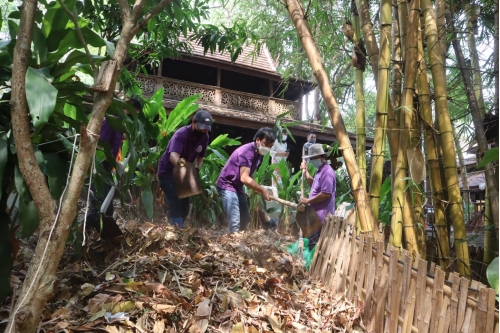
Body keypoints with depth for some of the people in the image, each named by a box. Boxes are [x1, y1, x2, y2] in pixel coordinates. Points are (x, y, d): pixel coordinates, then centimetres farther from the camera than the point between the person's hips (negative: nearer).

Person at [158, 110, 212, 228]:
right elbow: (173, 155, -43)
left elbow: (200, 157, 6)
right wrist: (179, 162, -67)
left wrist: (197, 168, -15)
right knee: (176, 204, -19)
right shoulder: (181, 134, -27)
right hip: (167, 172, -7)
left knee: (185, 206, 9)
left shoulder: (204, 137, -7)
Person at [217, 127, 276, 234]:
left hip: (238, 187, 10)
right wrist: (262, 190, -27)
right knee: (234, 222, -17)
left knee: (245, 220, 15)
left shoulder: (258, 153, 4)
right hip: (227, 186, -10)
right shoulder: (247, 152, -24)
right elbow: (244, 178, -32)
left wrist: (258, 189, 2)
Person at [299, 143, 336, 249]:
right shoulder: (320, 170, 15)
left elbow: (326, 194, -26)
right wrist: (305, 171, 22)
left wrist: (308, 201, -19)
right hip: (316, 212, 11)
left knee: (314, 242, -8)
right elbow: (314, 185, 29)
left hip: (322, 214, -11)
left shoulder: (327, 172, -18)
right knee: (311, 239, 17)